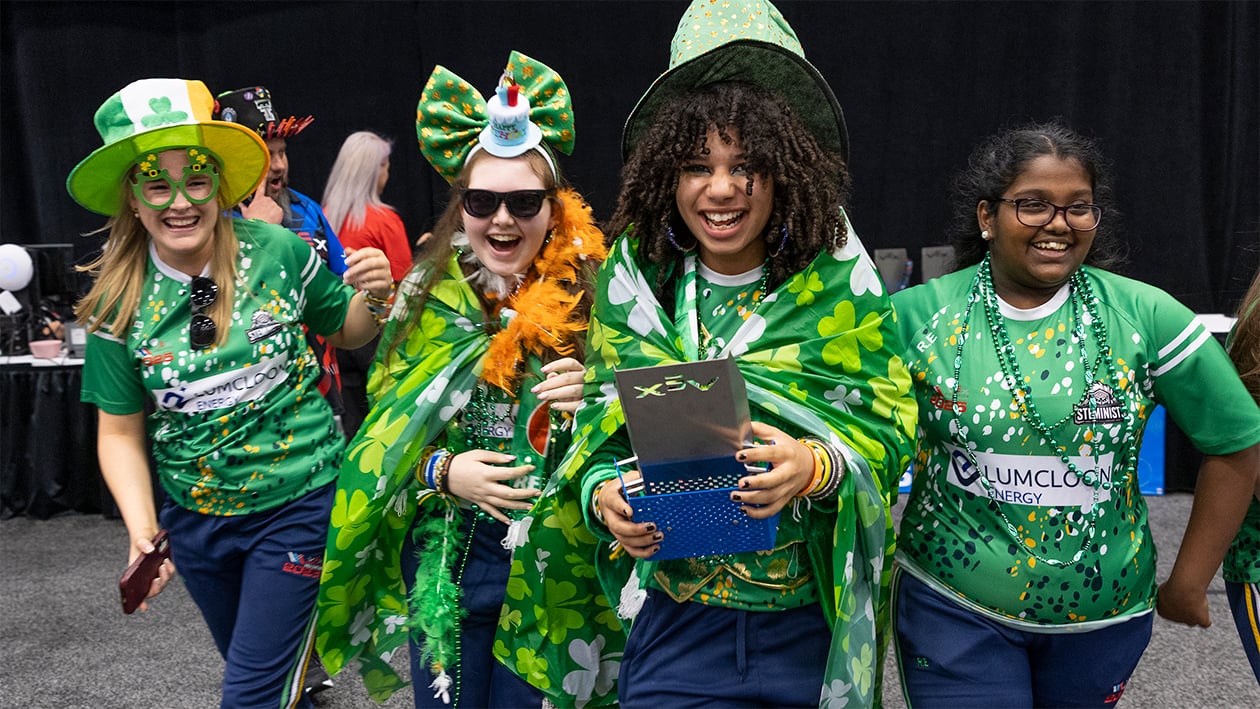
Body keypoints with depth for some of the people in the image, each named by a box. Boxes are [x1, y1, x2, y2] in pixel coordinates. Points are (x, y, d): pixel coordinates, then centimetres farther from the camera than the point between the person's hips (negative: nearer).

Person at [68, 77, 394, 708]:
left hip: (299, 503, -3)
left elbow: (344, 333, 4)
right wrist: (141, 530, -13)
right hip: (194, 517, 4)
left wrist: (373, 298, -18)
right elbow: (121, 432, 0)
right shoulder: (118, 302, -8)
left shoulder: (281, 254, -13)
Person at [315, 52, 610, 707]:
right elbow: (385, 426, 4)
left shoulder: (588, 295, -7)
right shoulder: (428, 295, -1)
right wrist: (444, 471, -14)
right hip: (447, 553, 2)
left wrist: (588, 403, -22)